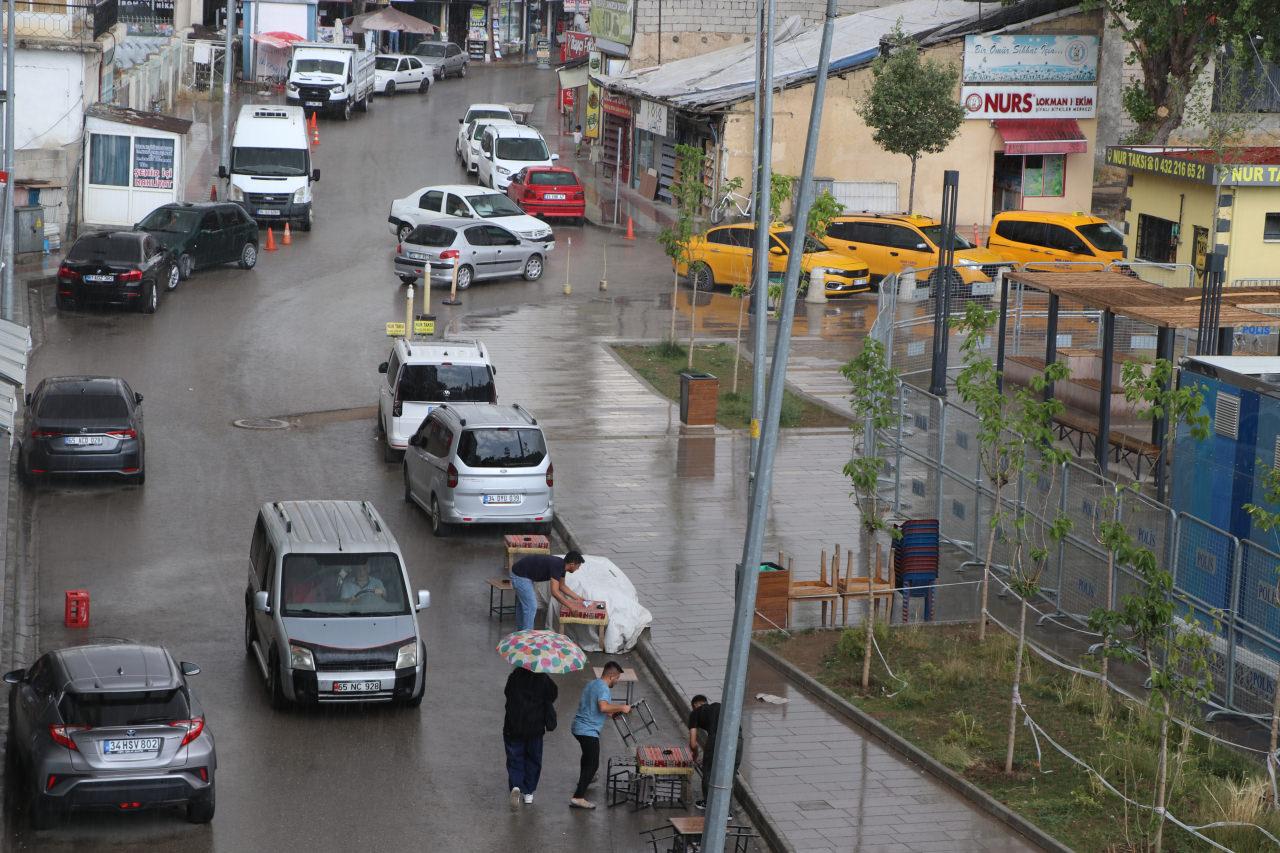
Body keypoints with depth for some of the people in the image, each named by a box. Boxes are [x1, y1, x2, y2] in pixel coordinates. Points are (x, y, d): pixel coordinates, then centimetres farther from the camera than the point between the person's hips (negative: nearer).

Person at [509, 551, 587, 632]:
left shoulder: (562, 565, 2)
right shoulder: (556, 566, -25)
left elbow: (562, 586, 18)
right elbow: (555, 592, -28)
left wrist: (577, 597, 15)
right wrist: (571, 605, -22)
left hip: (520, 573, 10)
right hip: (520, 576, -10)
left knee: (523, 603, 24)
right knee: (531, 607, -7)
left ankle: (520, 631, 38)